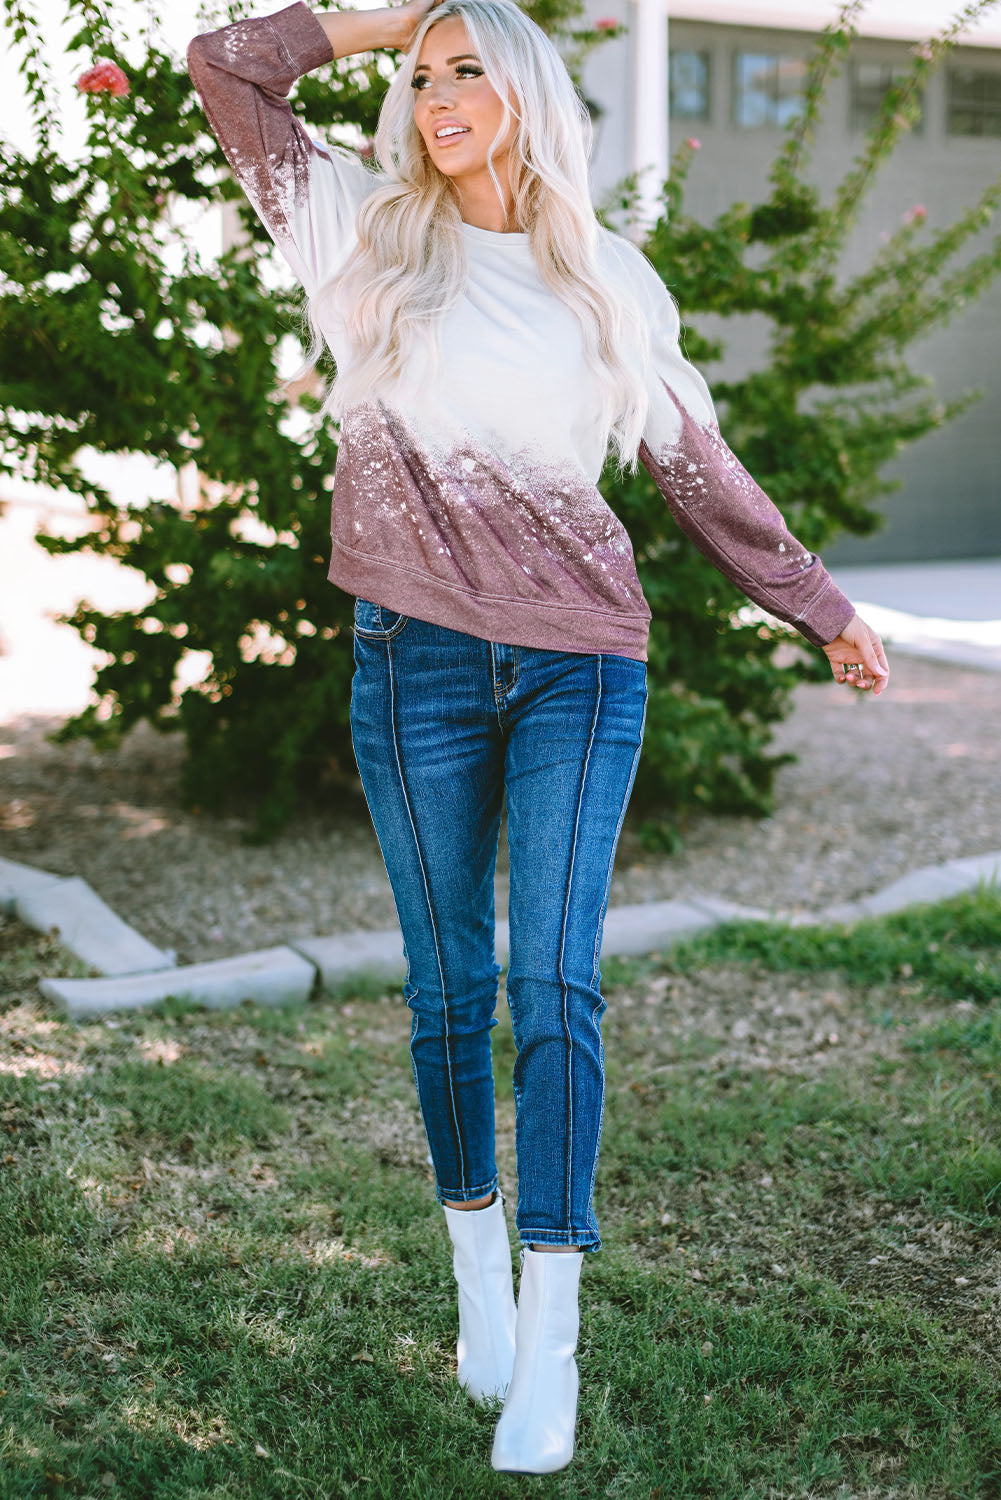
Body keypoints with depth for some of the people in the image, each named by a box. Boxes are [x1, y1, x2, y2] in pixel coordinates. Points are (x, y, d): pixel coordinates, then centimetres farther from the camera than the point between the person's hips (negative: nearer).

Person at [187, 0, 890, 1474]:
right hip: (416, 660, 0)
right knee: (448, 986, 7)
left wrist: (820, 606, 21)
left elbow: (697, 466, 18)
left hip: (581, 661, 0)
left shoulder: (606, 283, 12)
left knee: (556, 984, -7)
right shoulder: (367, 233, 10)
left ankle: (551, 1342, -3)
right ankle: (478, 1271, 25)